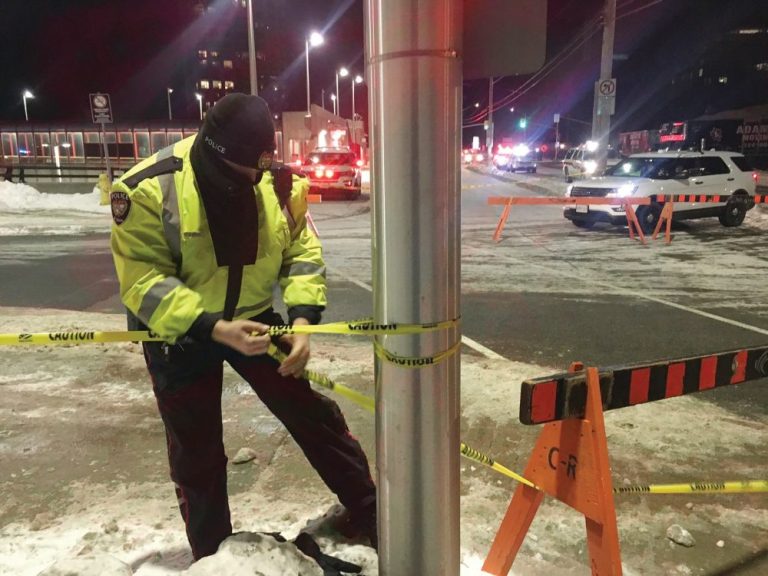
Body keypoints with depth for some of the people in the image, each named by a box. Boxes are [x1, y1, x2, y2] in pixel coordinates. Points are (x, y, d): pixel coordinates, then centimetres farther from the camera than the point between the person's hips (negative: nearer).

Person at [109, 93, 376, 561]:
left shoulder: (279, 182, -12)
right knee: (196, 452, 11)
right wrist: (212, 327, -37)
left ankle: (368, 514, 27)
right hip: (179, 332, -2)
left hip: (254, 318, 3)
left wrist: (302, 318, -20)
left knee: (314, 414, 7)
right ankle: (211, 553, 35)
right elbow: (144, 282, -25)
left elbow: (302, 251, -5)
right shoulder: (149, 189, -24)